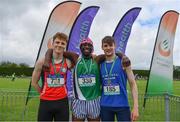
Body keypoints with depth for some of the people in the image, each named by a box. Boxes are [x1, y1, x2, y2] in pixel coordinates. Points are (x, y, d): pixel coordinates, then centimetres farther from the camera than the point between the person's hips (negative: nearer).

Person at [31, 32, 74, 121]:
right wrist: (45, 94, 8)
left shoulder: (68, 62, -3)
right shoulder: (42, 62, -5)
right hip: (45, 102, -1)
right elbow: (34, 83, 4)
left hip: (62, 101, 1)